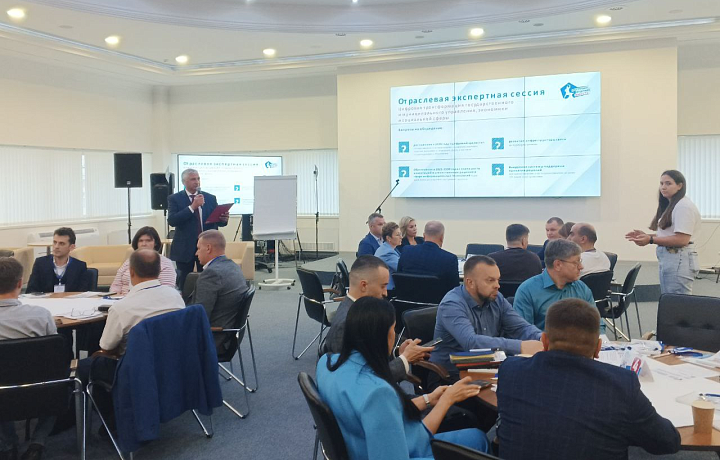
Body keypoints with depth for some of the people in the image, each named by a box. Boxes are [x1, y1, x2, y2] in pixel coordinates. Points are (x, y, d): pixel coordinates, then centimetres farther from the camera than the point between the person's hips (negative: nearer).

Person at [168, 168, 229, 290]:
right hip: (185, 247, -2)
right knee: (184, 284, 6)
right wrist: (192, 206, -20)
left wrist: (223, 219, -16)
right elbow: (171, 220, -14)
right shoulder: (174, 198, 0)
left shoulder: (210, 198, 8)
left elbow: (216, 220, 8)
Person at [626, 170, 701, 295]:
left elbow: (682, 240, -20)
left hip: (679, 261, -10)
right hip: (668, 259, 10)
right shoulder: (670, 206, 18)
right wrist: (646, 235, 7)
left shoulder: (684, 206, -13)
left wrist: (651, 240, -21)